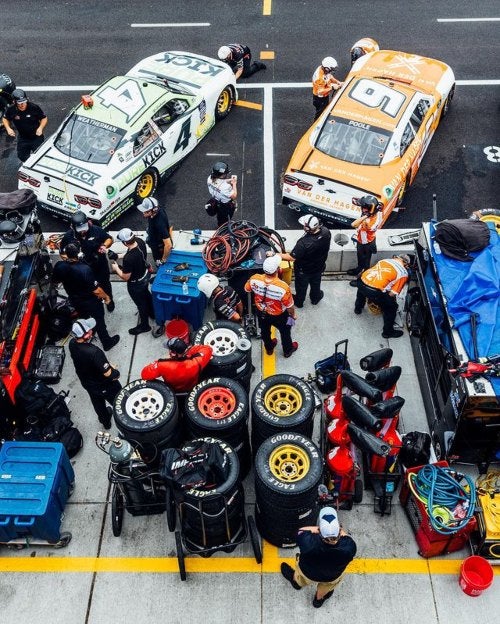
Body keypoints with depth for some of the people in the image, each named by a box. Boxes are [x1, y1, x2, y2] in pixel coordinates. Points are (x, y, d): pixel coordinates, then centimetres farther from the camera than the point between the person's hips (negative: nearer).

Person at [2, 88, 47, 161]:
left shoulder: (34, 108, -23)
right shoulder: (11, 110, -15)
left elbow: (44, 118, -10)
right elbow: (5, 118, 5)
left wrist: (40, 128, -27)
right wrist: (8, 128, -13)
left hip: (36, 138, -3)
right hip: (22, 138, 3)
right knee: (22, 157, 16)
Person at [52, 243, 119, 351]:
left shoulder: (59, 266, -22)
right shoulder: (85, 269, -38)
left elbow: (55, 281, -1)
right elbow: (96, 290, -30)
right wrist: (106, 297, -11)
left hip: (74, 300, 5)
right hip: (90, 301, -5)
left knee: (83, 319, 32)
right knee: (99, 321, 19)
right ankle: (107, 342, 39)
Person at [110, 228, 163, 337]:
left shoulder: (128, 258, -42)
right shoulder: (140, 241, -20)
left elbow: (125, 277, -27)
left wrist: (116, 268, -11)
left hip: (136, 284, -7)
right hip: (145, 275, 7)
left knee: (141, 303, 17)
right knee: (146, 294, 33)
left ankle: (144, 325, 41)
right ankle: (153, 313, 58)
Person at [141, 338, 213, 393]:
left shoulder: (163, 365, -42)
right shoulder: (195, 363, -38)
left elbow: (145, 375, -31)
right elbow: (207, 349, -21)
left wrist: (156, 363, -19)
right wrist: (190, 350, -23)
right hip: (192, 391, 1)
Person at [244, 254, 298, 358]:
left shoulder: (254, 279, -30)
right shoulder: (283, 287, -41)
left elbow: (247, 289, -6)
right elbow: (290, 306, -24)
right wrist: (293, 315, -3)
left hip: (261, 313, 3)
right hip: (279, 316, -3)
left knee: (265, 331, 33)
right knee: (285, 332, 29)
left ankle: (269, 348, 60)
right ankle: (288, 350, 55)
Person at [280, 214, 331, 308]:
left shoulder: (304, 243, -44)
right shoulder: (326, 232, -27)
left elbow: (292, 257, -33)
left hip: (303, 270, -5)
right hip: (319, 267, 5)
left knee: (301, 286, 25)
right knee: (315, 283, 32)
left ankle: (298, 301, 52)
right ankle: (315, 298, 59)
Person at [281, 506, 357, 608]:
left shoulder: (309, 544, -44)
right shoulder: (349, 547, -41)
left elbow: (301, 531, -22)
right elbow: (348, 538, -16)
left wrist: (320, 529, -21)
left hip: (307, 573, -1)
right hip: (333, 577, 1)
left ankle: (297, 581, 66)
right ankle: (319, 599, 65)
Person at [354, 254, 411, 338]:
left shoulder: (385, 260, 21)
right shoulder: (403, 273, 7)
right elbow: (393, 293, 3)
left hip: (361, 281, 6)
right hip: (374, 291, -6)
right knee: (392, 307, 17)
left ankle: (358, 308, 63)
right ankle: (388, 332, 29)